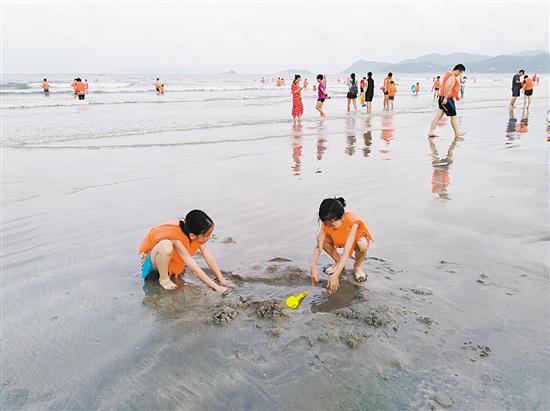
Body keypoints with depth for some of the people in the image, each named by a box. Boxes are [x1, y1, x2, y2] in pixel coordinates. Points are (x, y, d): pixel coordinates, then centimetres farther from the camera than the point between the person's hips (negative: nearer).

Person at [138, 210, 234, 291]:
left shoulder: (196, 234, -19)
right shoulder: (177, 238, -38)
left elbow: (208, 256, -14)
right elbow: (194, 269, -36)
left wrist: (222, 280, -17)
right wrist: (216, 287, -34)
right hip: (151, 258, -8)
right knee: (166, 245, -37)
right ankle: (163, 278, -14)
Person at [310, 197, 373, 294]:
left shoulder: (352, 221, -40)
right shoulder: (326, 222, -28)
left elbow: (347, 251, -46)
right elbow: (318, 246, -30)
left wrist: (335, 275, -52)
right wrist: (313, 267, -47)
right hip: (341, 241, 4)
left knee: (362, 245, -40)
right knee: (322, 239, -26)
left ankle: (357, 267, -5)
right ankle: (338, 262, 3)